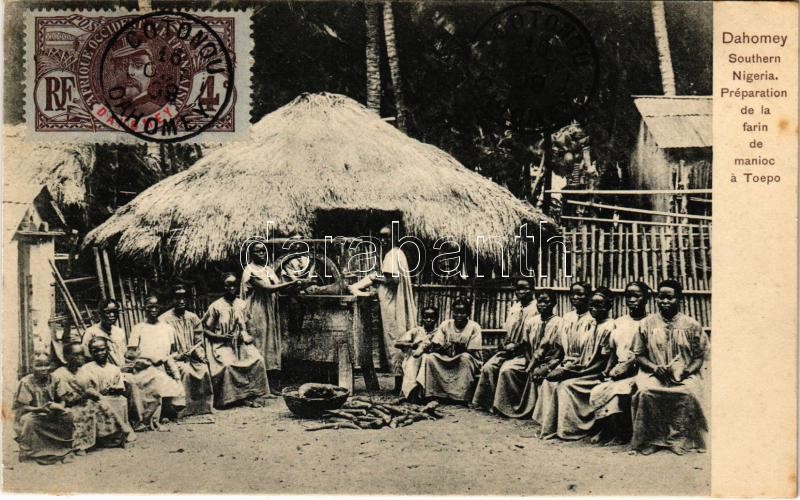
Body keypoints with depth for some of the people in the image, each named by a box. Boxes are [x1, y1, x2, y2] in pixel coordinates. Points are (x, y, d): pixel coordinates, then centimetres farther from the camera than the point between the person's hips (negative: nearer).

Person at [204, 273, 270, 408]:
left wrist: (247, 336, -4)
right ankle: (228, 399, -20)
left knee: (258, 359, -22)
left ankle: (250, 395, -16)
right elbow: (205, 330, 0)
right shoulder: (216, 306, -2)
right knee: (227, 364, -34)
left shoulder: (242, 305, 11)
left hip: (240, 342, 4)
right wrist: (221, 337, -15)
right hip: (222, 345, -4)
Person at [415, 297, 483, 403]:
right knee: (429, 357, -22)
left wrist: (461, 348, -29)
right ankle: (432, 396, -24)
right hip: (447, 360, 3)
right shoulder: (445, 325, 4)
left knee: (466, 358, -37)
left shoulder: (474, 327, -7)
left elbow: (473, 353, -13)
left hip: (466, 360, -3)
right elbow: (434, 346, -2)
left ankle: (462, 398, -31)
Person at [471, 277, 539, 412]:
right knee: (488, 367, -11)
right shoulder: (514, 308, 14)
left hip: (524, 353, -7)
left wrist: (515, 346, -15)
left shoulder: (535, 309, -9)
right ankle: (481, 401, -3)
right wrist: (505, 344, 1)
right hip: (508, 349, 7)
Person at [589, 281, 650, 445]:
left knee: (618, 391, -30)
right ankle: (606, 430, -4)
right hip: (617, 372, 6)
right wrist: (607, 371, 2)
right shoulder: (619, 322, 18)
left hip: (637, 372, -5)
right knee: (596, 392, -19)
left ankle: (622, 434, -13)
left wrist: (622, 368, -17)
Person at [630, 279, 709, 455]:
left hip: (684, 375, 0)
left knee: (689, 393, -33)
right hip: (653, 374, 0)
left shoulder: (691, 325, 7)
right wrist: (654, 367, -10)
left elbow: (700, 356, 8)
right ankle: (650, 439, -17)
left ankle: (680, 439, -17)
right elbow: (639, 354, 9)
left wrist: (687, 370, -11)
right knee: (645, 392, -32)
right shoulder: (646, 324, 8)